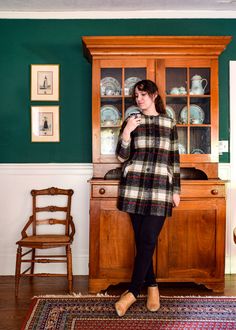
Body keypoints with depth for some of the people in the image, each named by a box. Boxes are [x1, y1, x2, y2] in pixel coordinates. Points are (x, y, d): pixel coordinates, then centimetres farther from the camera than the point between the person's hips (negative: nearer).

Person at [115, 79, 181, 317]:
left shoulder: (169, 123, 10)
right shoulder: (131, 121, 8)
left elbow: (174, 159, 11)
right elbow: (122, 157, 4)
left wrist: (176, 190, 7)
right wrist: (127, 132, -12)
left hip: (160, 189, 0)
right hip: (135, 186, 1)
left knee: (148, 240, -5)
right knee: (141, 240, 5)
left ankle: (133, 291, 7)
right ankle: (152, 286, 22)